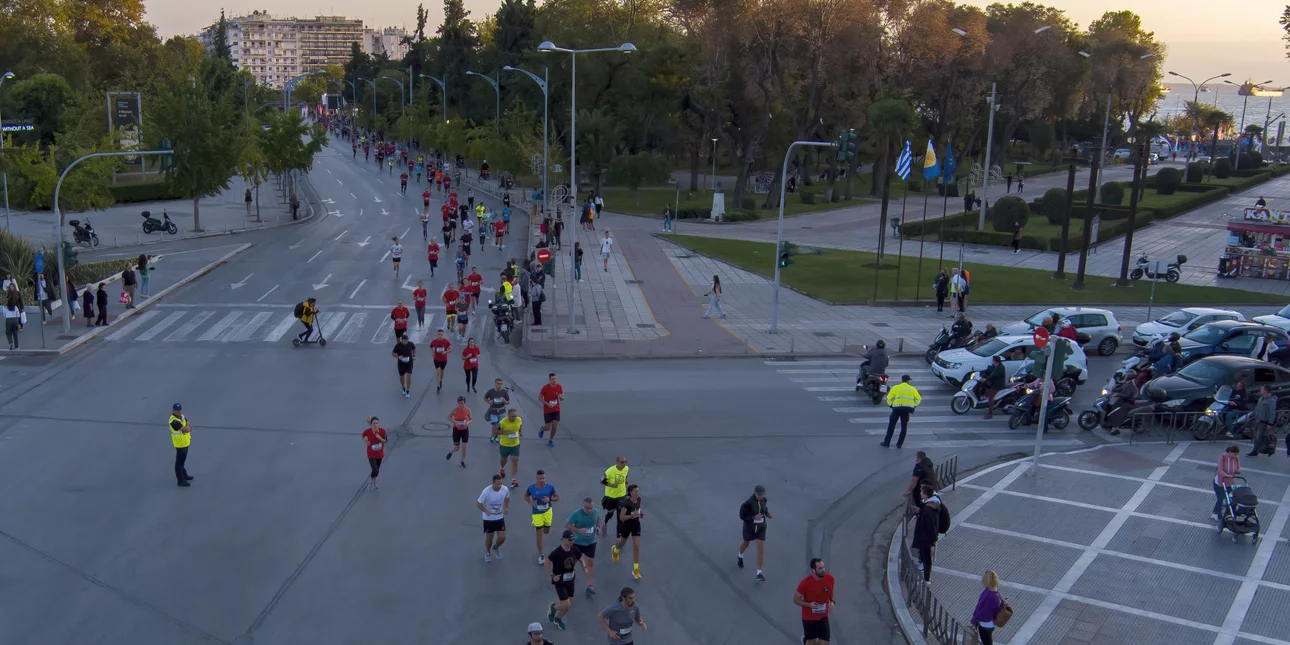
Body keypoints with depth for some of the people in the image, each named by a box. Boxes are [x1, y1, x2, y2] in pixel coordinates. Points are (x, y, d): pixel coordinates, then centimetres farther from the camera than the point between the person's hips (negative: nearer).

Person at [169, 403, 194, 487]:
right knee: (179, 461, 0)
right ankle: (181, 480, 7)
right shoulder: (174, 421, -28)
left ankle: (184, 474, 39)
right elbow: (186, 429, -31)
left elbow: (189, 426, 3)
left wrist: (187, 427, -19)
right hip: (180, 444, -9)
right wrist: (188, 427, -9)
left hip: (185, 442, 9)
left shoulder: (182, 416, 1)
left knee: (183, 459, 24)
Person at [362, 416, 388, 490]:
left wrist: (379, 438, -27)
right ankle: (371, 482, 22)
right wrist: (366, 442, -16)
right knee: (375, 471, -11)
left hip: (380, 453, 3)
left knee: (377, 469, 22)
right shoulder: (367, 431, -23)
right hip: (371, 454, -3)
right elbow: (363, 436, 0)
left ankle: (374, 482, 50)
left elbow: (385, 441, -8)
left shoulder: (382, 430, -19)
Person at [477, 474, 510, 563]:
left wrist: (506, 507, -5)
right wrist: (485, 511, -34)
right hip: (488, 519, -3)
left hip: (500, 517, 3)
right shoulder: (486, 491, -27)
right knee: (489, 538, 11)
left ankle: (495, 548, 34)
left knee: (502, 538, -1)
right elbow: (478, 503, -17)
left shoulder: (505, 489, -16)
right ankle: (487, 553, 41)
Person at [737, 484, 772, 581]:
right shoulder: (748, 503, -28)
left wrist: (767, 514, -6)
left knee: (761, 549, -4)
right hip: (749, 527, -3)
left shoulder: (763, 499, -10)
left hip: (761, 528, 3)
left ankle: (759, 574, 3)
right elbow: (742, 516, -21)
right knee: (746, 544, 24)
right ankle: (740, 556, 60)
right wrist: (754, 517, -34)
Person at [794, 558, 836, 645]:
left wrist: (832, 601, -10)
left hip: (823, 617, 3)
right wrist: (809, 605, -29)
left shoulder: (829, 578, -13)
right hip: (809, 618, -3)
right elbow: (796, 599, -13)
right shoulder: (805, 583, -24)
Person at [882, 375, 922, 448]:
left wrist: (890, 404, 9)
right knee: (904, 427, 14)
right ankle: (899, 444, 14)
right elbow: (918, 399, 4)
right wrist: (913, 406, 13)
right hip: (907, 410, 2)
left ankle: (887, 443, 10)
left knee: (891, 426, 8)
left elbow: (889, 398, -8)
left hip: (897, 409, -2)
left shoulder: (896, 387, 0)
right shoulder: (912, 389, 6)